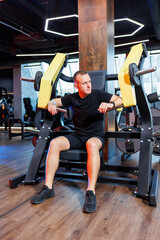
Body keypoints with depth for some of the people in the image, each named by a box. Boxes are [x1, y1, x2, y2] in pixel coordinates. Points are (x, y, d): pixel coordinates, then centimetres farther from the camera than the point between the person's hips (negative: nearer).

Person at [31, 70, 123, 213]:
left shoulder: (98, 95, -5)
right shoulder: (72, 98, 5)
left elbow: (121, 100, -9)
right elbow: (56, 101, 17)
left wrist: (111, 104, -32)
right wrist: (51, 104, -9)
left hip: (96, 136, -3)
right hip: (77, 136, 4)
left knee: (92, 145, -40)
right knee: (54, 143, -23)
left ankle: (91, 193, -39)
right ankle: (48, 188, -19)